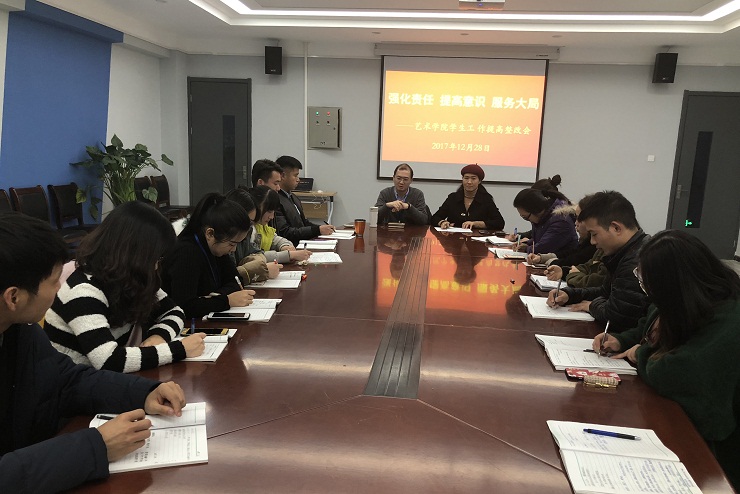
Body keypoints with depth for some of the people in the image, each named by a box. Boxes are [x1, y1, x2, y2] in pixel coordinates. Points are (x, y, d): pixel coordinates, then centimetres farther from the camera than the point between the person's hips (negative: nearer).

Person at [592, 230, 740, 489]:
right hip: (664, 409, 8)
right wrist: (621, 341, -3)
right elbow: (648, 328, 16)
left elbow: (669, 375, -38)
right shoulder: (682, 303, -3)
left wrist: (641, 354, -17)